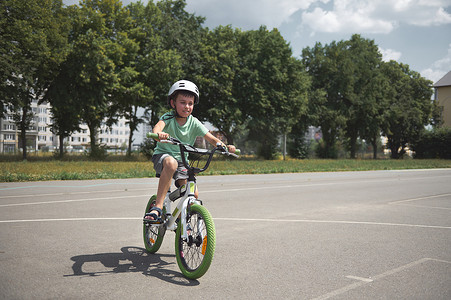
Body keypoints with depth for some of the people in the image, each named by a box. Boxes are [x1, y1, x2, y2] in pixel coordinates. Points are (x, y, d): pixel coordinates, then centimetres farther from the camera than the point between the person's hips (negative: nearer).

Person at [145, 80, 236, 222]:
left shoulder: (194, 122, -5)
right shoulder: (168, 117, -13)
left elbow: (210, 138, -13)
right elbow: (158, 125, -35)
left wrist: (225, 146, -33)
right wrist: (158, 133, -60)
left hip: (182, 161, 4)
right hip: (163, 155, -4)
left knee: (193, 194, -9)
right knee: (171, 163, -40)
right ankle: (158, 206, -36)